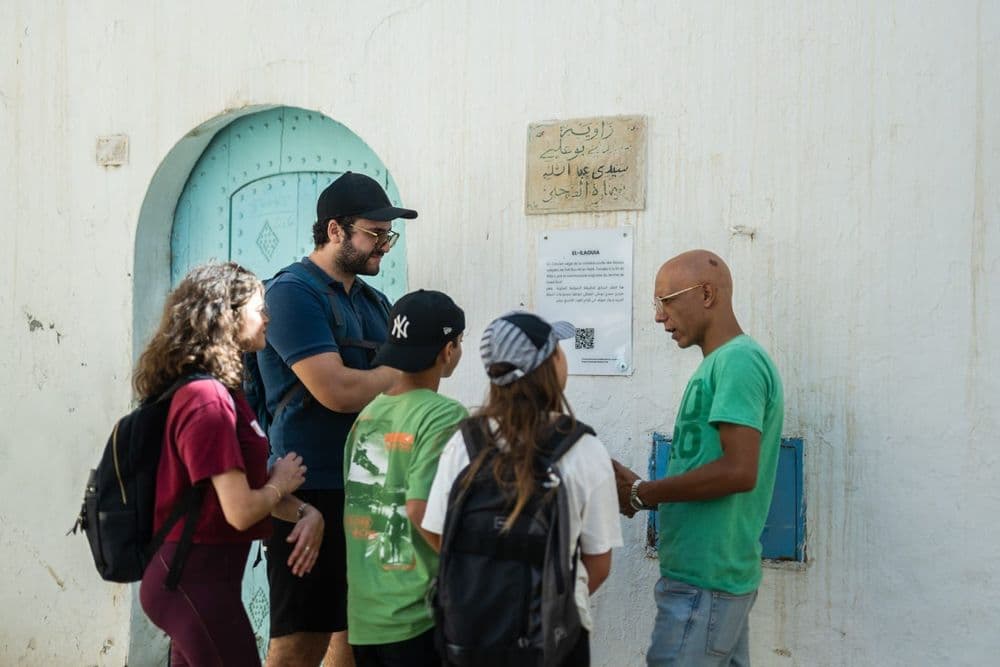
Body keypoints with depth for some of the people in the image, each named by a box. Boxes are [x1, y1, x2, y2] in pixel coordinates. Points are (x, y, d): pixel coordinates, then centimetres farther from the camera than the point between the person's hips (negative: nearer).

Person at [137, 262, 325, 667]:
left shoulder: (217, 391, 10)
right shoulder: (209, 400, -21)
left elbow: (248, 482, 12)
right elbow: (241, 510, -25)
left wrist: (307, 513, -3)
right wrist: (281, 484, -5)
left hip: (189, 572, 10)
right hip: (198, 577, -10)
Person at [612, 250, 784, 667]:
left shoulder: (738, 360, -14)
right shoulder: (722, 364, 16)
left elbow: (739, 471, -23)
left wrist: (642, 494, -14)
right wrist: (640, 488, 4)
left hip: (704, 579, -9)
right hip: (716, 572, 9)